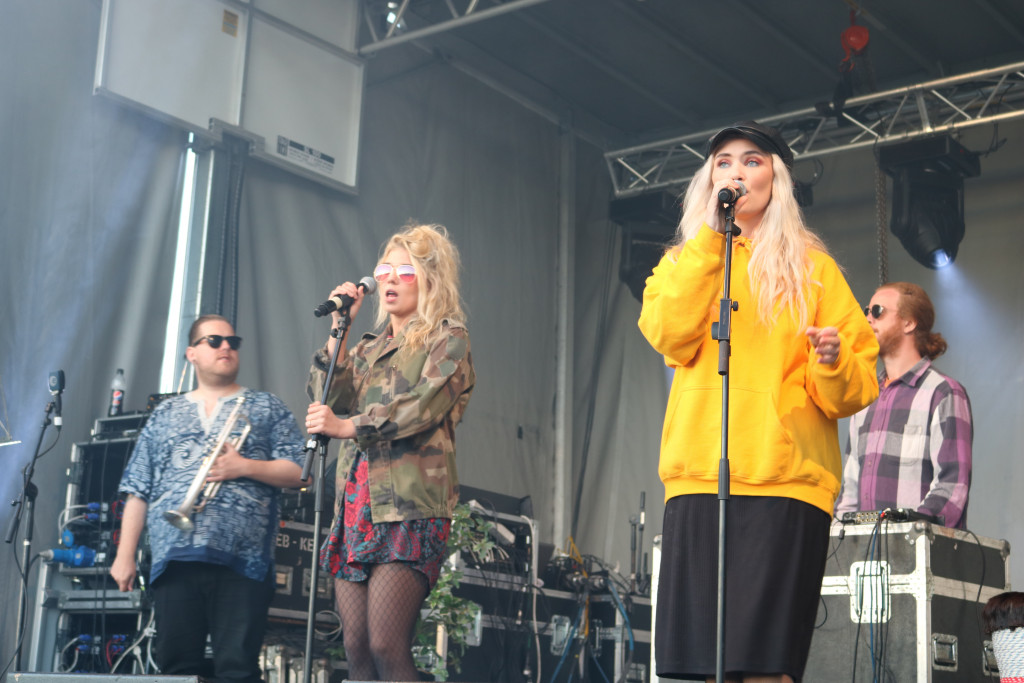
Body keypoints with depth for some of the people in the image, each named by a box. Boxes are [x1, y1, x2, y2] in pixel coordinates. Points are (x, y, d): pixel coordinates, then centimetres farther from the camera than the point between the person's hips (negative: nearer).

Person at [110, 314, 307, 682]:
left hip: (242, 559, -2)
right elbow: (138, 491, 16)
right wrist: (125, 554, 8)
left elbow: (297, 472, 5)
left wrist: (245, 466, -9)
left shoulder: (268, 409, 14)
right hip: (174, 557, 2)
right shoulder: (165, 415, 21)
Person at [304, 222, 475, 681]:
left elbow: (423, 406, -12)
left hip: (409, 509, -6)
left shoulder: (448, 339, 6)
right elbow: (328, 402, 9)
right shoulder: (367, 349, 24)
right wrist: (339, 330, 5)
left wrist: (349, 426, -23)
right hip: (356, 506, 6)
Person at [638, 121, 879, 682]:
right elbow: (669, 337, -4)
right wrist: (710, 235, -4)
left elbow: (854, 393, 6)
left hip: (786, 480, -2)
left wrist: (833, 363, -17)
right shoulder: (683, 262, 19)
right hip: (697, 479, 2)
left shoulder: (810, 267, 13)